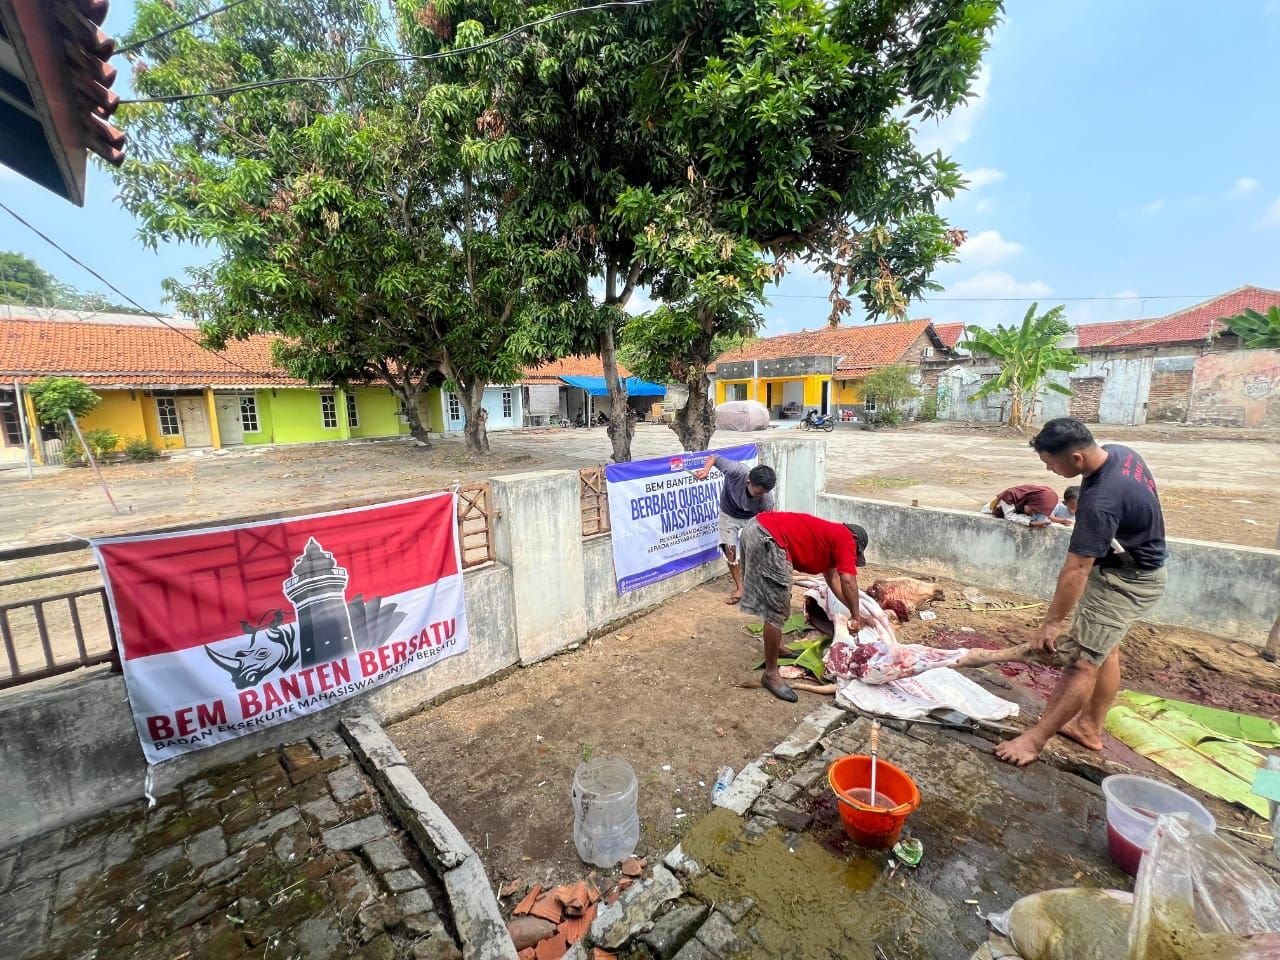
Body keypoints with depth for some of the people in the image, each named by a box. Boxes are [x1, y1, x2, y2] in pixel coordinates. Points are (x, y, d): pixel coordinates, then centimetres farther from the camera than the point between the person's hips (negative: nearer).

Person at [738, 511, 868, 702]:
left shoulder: (829, 537, 31)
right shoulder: (845, 539, 7)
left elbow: (833, 579, 36)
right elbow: (847, 580, -6)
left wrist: (855, 612, 37)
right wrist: (855, 616, 3)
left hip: (755, 529, 11)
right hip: (768, 538, -11)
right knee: (777, 612, -3)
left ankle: (777, 648, 42)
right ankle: (770, 674, 7)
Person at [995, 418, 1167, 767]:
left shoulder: (1100, 501, -35)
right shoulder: (1118, 452, -7)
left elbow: (1076, 570, -31)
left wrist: (1051, 622, -23)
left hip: (1127, 580, -10)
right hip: (1135, 568, 10)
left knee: (1082, 660, -7)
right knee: (1105, 649, 18)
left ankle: (1036, 738, 1)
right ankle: (1090, 727, 31)